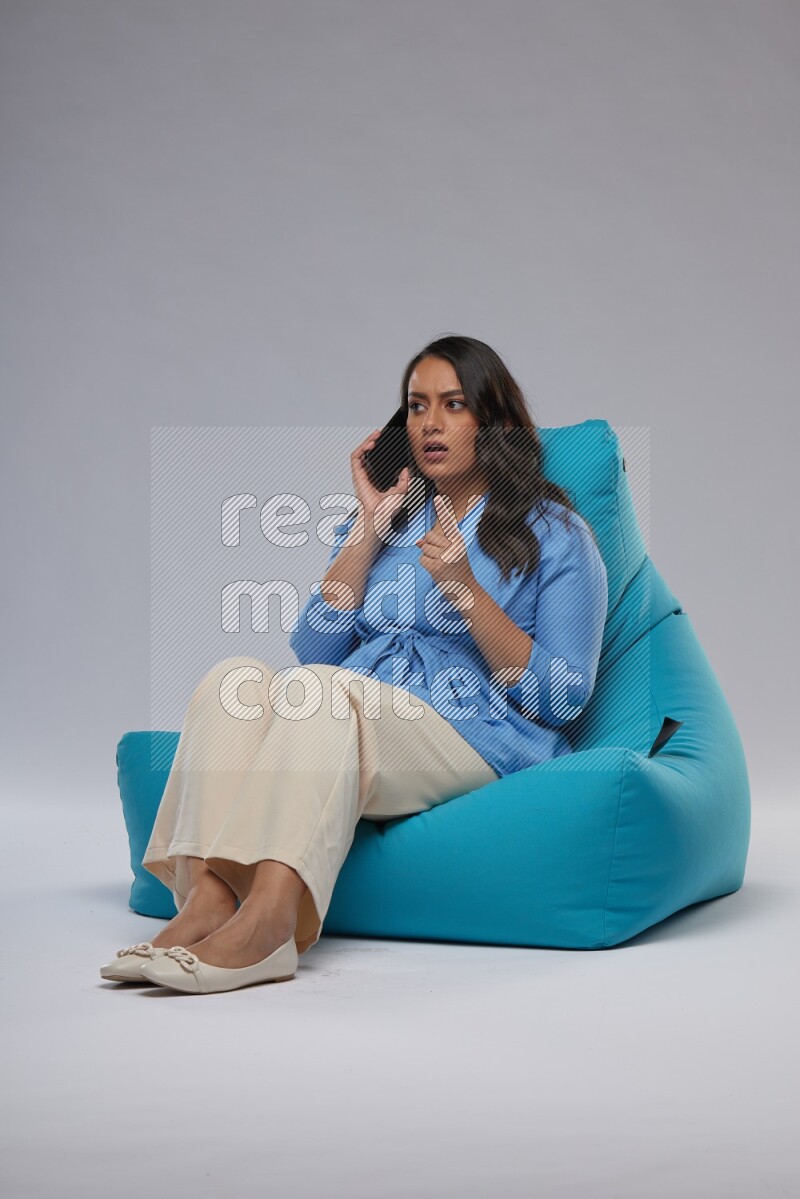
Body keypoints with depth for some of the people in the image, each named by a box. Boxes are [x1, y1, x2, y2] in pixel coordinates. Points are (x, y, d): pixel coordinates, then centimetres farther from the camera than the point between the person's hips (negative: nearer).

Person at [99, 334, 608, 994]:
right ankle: (206, 897, -39)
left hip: (476, 742, -4)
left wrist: (465, 589, -11)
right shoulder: (387, 515, 23)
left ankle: (265, 921, -46)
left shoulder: (555, 532, 9)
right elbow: (313, 651, 9)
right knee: (237, 677, -24)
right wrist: (369, 529, 4)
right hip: (354, 733, 5)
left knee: (327, 690, -32)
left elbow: (564, 700, -2)